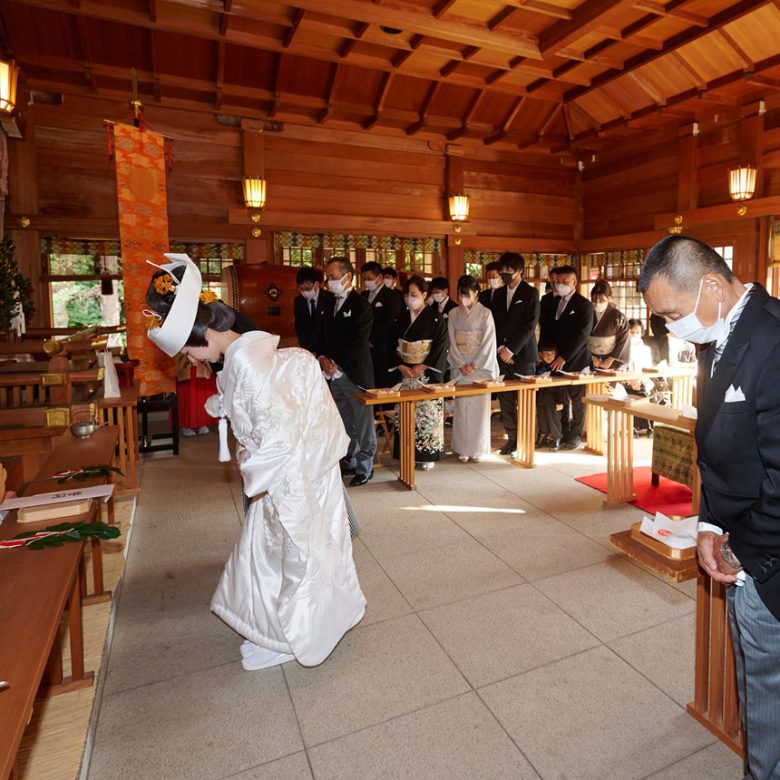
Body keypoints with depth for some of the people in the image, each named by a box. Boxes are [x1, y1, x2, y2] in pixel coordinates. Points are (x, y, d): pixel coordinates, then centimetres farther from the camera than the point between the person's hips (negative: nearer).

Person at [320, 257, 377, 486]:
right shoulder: (330, 305, 15)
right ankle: (350, 462, 28)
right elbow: (324, 337, 17)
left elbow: (358, 343, -16)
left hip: (355, 373, -7)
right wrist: (324, 359, -2)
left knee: (362, 423, 1)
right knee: (345, 422, 15)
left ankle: (365, 468, 12)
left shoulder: (361, 306, -9)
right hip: (335, 373, 8)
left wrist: (337, 365, -15)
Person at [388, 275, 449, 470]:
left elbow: (441, 346, -8)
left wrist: (422, 367, -14)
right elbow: (394, 345, 9)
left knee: (427, 412, -4)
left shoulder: (435, 317, -3)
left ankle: (428, 454, 7)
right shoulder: (401, 317, 10)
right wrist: (401, 366, -7)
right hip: (404, 373, 4)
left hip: (428, 373, -4)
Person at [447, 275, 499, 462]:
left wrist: (474, 365, -12)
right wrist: (460, 365, -8)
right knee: (461, 407, 2)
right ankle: (463, 448, 11)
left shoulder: (485, 313, -2)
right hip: (460, 367, 2)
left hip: (480, 367, -2)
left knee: (480, 407, 0)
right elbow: (451, 342, 3)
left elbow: (488, 343, -6)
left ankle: (478, 448, 11)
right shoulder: (453, 314, 5)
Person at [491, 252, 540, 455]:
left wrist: (511, 350, -13)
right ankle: (512, 438, 16)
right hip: (503, 354, 5)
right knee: (505, 400, 5)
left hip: (522, 355, -5)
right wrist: (501, 348, -3)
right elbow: (495, 324, 11)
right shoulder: (498, 294, 13)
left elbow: (529, 326, -10)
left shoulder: (530, 293, -3)